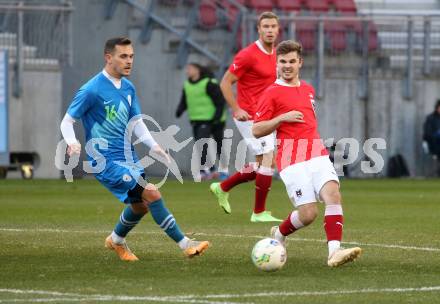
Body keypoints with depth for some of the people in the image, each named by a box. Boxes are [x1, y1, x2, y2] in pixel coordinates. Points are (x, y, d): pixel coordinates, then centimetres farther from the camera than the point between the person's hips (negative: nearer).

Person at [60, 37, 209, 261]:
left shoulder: (128, 88, 8)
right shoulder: (91, 90, -14)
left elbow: (136, 122, 16)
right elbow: (67, 121, -9)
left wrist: (154, 146, 0)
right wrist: (72, 142, -29)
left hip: (128, 158, 8)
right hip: (106, 161, -8)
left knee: (140, 205, 17)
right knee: (152, 193, -19)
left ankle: (116, 240, 45)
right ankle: (185, 245, -14)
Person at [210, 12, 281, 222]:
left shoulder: (274, 55, 11)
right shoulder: (248, 55, -14)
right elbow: (225, 82, -12)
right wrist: (236, 109, -19)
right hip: (249, 116, -9)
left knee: (264, 165, 11)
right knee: (268, 160, -13)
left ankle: (223, 187, 27)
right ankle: (259, 212, -3)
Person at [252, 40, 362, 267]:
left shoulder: (308, 90, 20)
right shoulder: (272, 93, 1)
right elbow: (256, 131, -2)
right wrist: (283, 118, -13)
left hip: (317, 155, 5)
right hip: (292, 161, -5)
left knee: (333, 195, -20)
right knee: (308, 213, -11)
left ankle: (334, 252, -30)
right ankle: (280, 234, 21)